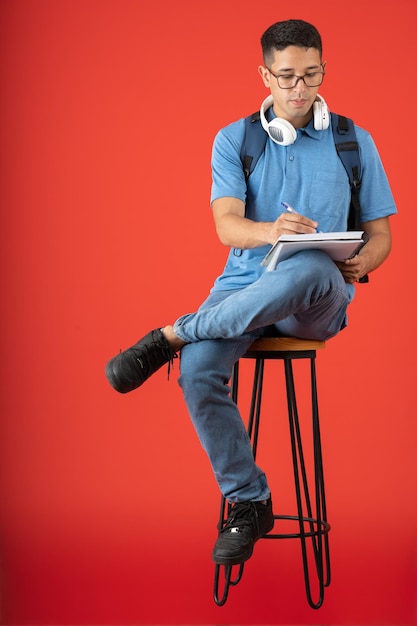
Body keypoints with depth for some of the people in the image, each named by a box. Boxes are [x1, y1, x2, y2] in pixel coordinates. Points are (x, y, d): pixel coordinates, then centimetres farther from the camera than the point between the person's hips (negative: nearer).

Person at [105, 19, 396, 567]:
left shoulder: (353, 142, 9)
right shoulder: (234, 140, 8)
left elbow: (380, 234, 10)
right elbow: (227, 226, -8)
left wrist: (361, 262, -16)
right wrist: (271, 230, -32)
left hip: (319, 300, -1)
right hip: (244, 286, 1)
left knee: (310, 269, -40)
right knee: (198, 372, -30)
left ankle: (172, 336, -24)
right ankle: (248, 502, -12)